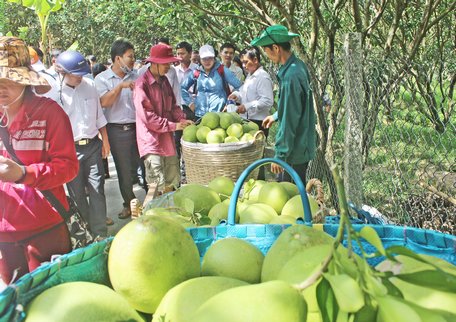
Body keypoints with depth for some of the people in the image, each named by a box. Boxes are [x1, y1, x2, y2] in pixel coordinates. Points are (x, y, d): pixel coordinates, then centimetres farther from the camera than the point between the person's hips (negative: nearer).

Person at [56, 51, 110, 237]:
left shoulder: (89, 85, 2)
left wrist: (105, 140, 14)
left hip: (93, 145, 3)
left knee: (97, 189, 5)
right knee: (77, 193, 10)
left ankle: (100, 233, 15)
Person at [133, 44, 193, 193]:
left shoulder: (164, 80, 10)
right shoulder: (142, 84, -14)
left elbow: (173, 105, 17)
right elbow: (147, 117, -18)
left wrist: (182, 119, -2)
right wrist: (173, 126, -15)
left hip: (167, 140, 8)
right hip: (152, 141, -8)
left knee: (172, 183, 14)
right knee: (158, 188, -6)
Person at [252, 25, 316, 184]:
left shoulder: (291, 77, -27)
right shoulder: (298, 65, 3)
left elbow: (289, 121, -25)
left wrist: (280, 155, -19)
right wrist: (276, 116, 26)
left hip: (295, 148, -9)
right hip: (303, 142, 9)